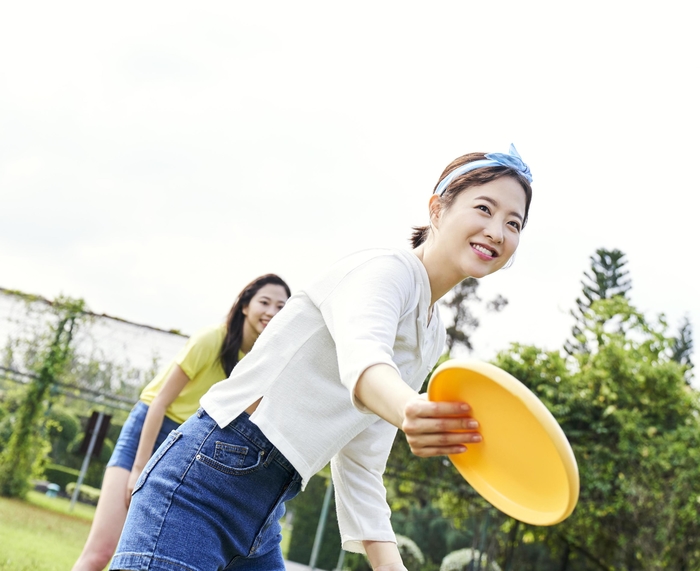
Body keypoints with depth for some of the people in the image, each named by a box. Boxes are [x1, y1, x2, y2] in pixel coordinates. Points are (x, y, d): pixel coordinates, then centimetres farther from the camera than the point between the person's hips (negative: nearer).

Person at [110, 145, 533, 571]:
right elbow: (360, 356, -36)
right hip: (204, 476, -9)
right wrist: (411, 412, -57)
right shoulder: (387, 268, -12)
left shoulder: (433, 337, 14)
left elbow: (360, 460, 13)